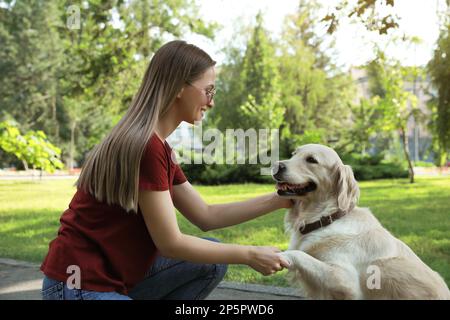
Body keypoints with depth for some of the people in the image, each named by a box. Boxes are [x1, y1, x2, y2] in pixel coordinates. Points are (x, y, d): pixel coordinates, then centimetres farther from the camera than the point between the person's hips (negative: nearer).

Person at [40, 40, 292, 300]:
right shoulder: (145, 146, -22)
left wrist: (277, 200, 7)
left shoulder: (158, 147, 7)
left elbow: (206, 216, 10)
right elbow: (170, 243, -18)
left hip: (116, 278, 9)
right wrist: (249, 255, -10)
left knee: (213, 262, 7)